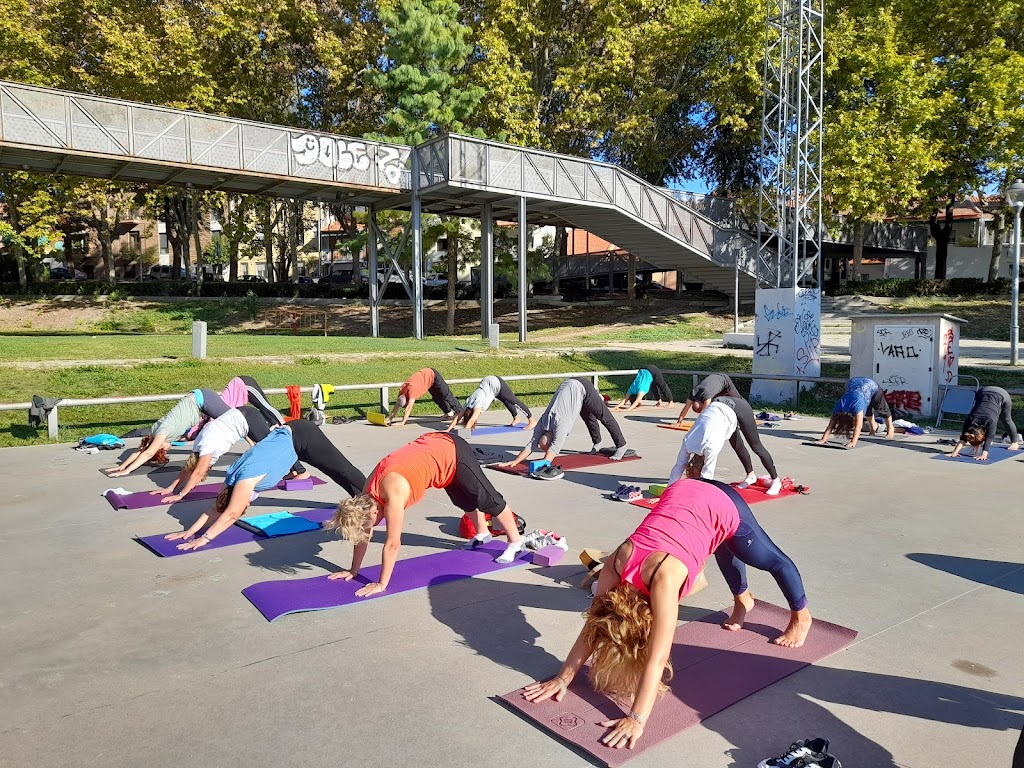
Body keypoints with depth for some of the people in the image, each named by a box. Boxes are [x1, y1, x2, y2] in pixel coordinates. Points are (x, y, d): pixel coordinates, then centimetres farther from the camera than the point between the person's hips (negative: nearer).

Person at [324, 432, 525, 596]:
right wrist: (354, 570, 3)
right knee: (465, 501, 28)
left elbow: (392, 544, -30)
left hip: (454, 453, -7)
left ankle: (516, 543, 26)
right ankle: (483, 534, 52)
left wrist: (381, 584, -23)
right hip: (434, 446, 7)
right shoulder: (368, 492, -12)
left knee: (486, 499, 9)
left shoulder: (393, 495, -34)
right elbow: (364, 533, 0)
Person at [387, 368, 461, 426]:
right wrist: (390, 419, -11)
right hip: (426, 375, 7)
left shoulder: (412, 390, -37)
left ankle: (461, 413, 14)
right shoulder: (402, 391, -15)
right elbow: (396, 405, -6)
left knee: (446, 395, 2)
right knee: (436, 397, 17)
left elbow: (409, 408, -40)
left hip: (432, 375, -7)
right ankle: (449, 412, 32)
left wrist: (403, 422, -40)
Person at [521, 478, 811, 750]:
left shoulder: (663, 579, -39)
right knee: (725, 552, 35)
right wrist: (562, 678, -16)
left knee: (771, 560, 23)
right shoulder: (616, 566, -23)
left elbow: (657, 659, -38)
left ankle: (801, 617, 49)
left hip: (722, 507, -5)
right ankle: (743, 600, 64)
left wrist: (637, 719, -40)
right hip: (681, 495, 5)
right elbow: (594, 624, -15)